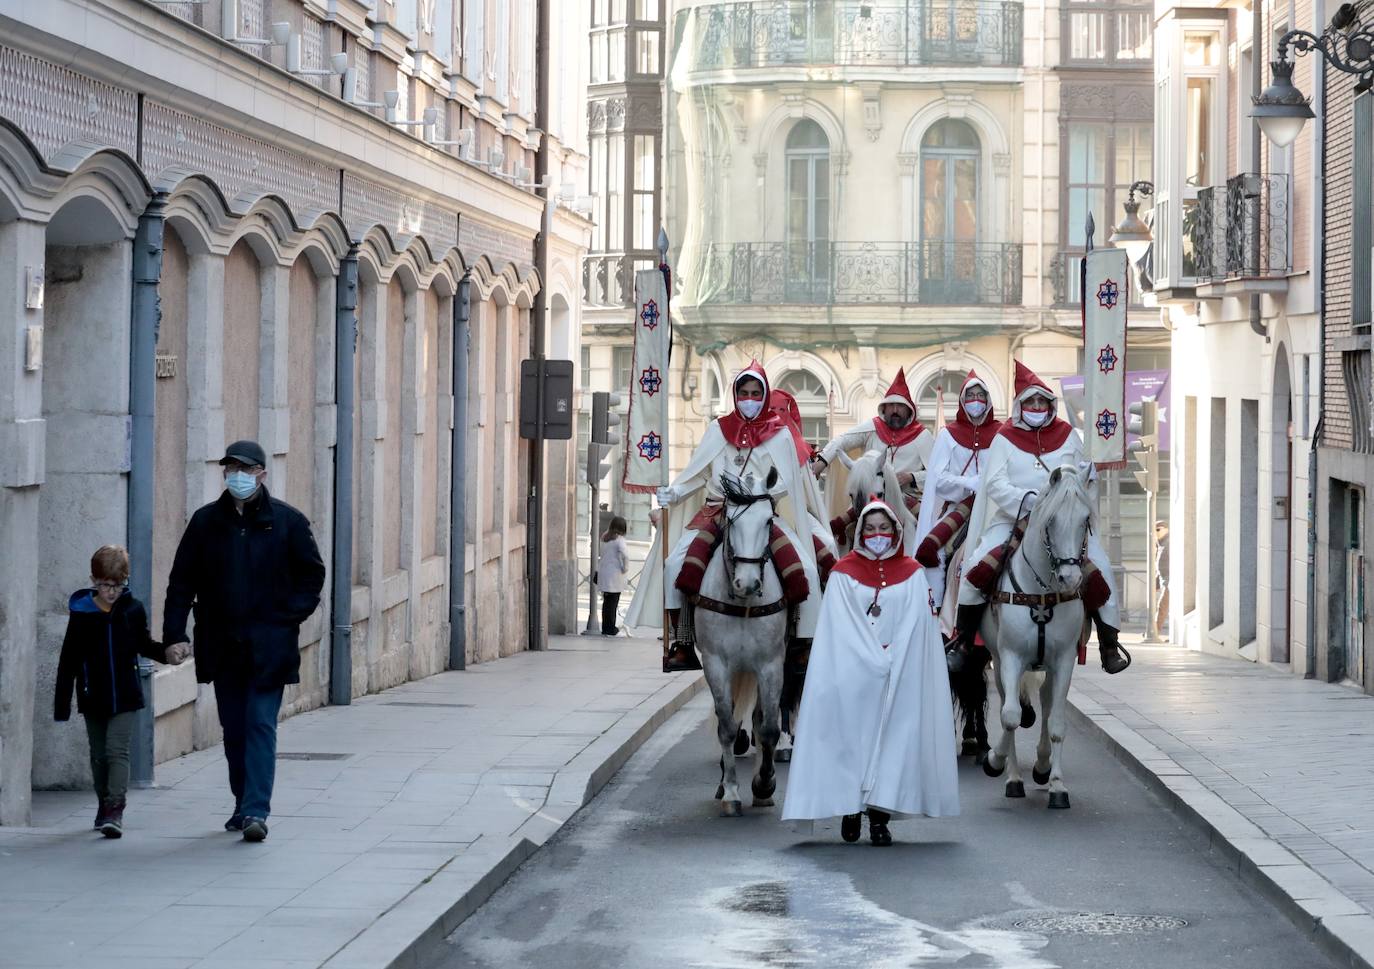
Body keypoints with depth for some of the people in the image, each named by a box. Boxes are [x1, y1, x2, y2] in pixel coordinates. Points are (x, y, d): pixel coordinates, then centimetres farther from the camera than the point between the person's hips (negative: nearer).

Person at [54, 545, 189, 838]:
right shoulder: (81, 613, -5)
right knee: (99, 755, 12)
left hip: (126, 696, -1)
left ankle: (115, 810, -17)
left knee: (117, 750, -12)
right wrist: (62, 702, -2)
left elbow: (144, 645, 13)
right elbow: (68, 660, -1)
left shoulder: (133, 610, -3)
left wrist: (165, 653, -8)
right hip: (93, 699, 1)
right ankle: (105, 807, 26)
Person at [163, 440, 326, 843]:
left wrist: (290, 616, -4)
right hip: (222, 646, 3)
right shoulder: (206, 521, 6)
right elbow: (182, 580, 8)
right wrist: (174, 632, -1)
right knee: (234, 729, 11)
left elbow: (312, 573, 7)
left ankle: (256, 810, -13)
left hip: (269, 646, -3)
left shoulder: (287, 521, -1)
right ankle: (244, 805, 23)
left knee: (261, 726, -9)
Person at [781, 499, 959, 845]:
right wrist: (875, 661, -11)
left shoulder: (912, 574, 6)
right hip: (852, 673, -1)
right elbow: (842, 628, -3)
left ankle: (880, 815, -1)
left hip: (898, 675, 1)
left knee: (890, 736, -3)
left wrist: (889, 662, -11)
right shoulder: (844, 573, 3)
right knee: (852, 735, -2)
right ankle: (850, 809, 7)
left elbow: (913, 625, 0)